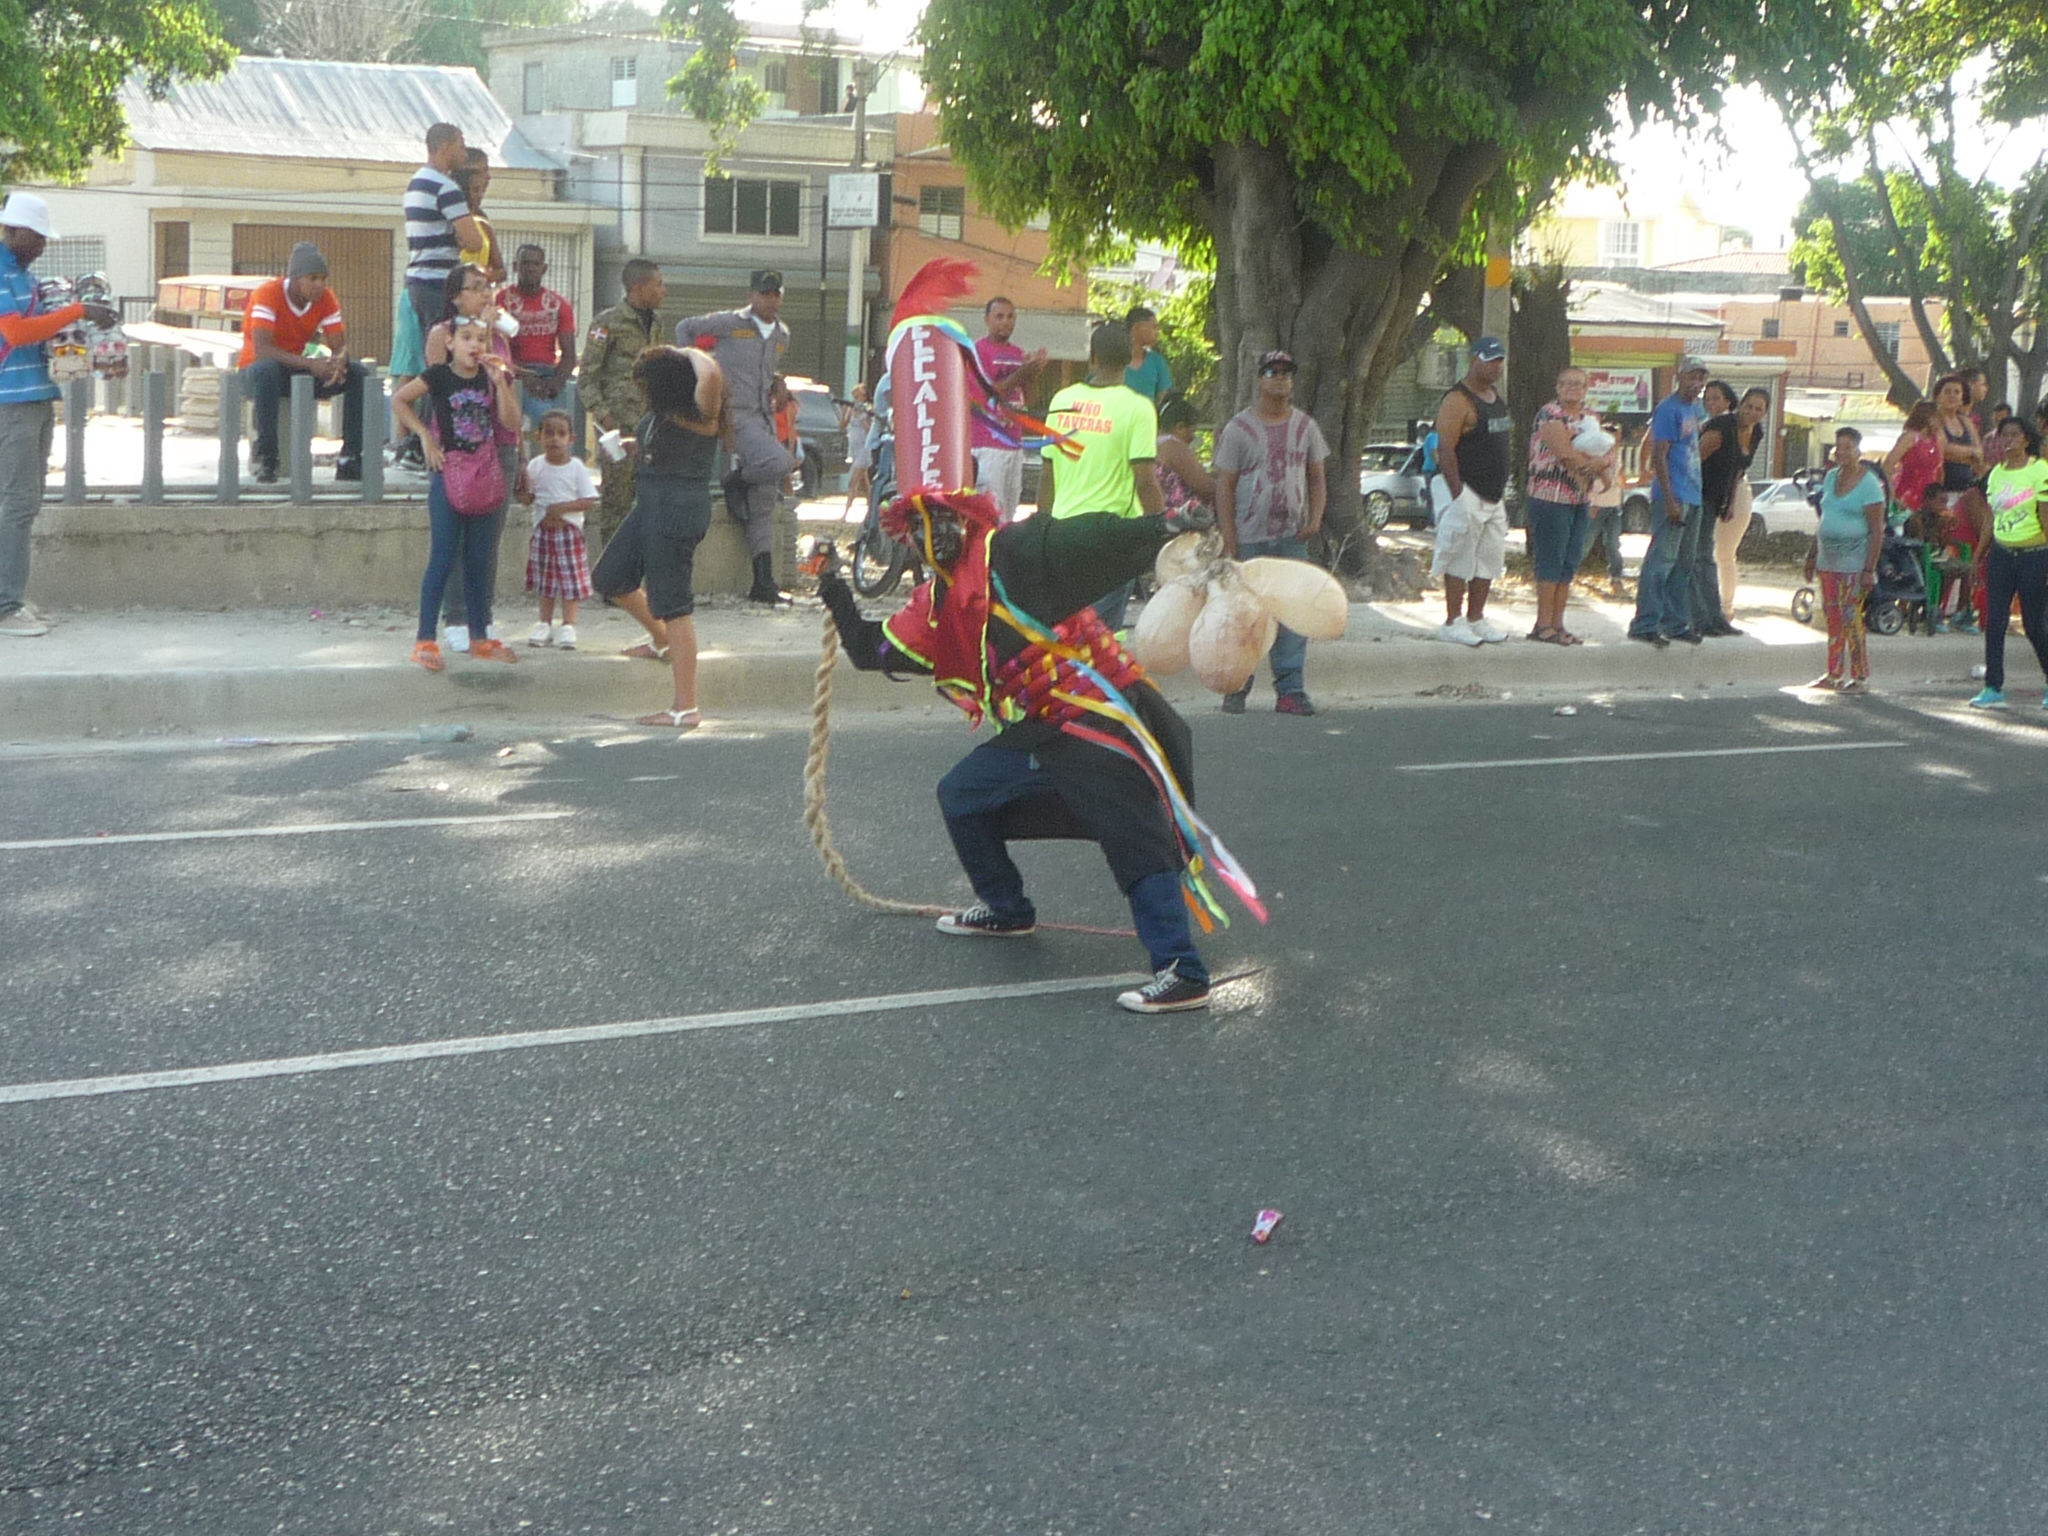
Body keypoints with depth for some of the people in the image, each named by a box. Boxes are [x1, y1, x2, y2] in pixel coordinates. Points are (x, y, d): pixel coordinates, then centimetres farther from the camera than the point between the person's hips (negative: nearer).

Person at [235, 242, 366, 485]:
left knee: (357, 374, -14)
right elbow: (261, 349, -31)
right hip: (256, 371, -5)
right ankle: (265, 458, -36)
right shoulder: (268, 294, -20)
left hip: (299, 372, 5)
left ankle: (350, 459, -16)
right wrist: (310, 363, -43)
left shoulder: (326, 298, -4)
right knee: (267, 370, -41)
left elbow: (340, 345, -7)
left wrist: (338, 362, -34)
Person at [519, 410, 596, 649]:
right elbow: (526, 498, 6)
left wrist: (561, 507, -18)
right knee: (545, 579, 9)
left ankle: (568, 625, 5)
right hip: (542, 530, 3)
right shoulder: (535, 466, 2)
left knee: (571, 578, -2)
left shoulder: (577, 467, -6)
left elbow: (590, 500, -9)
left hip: (569, 530, -3)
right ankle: (545, 623, 18)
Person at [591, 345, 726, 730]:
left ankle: (686, 709, 1)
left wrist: (692, 353, -22)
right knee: (609, 579, 21)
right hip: (650, 504, 10)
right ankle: (664, 641, 42)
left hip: (678, 510, -10)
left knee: (672, 604, -5)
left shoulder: (700, 416, -19)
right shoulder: (663, 411, 6)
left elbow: (711, 376, -41)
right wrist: (635, 447, 10)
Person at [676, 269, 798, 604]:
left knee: (764, 506, 3)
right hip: (735, 413, -6)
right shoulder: (729, 323, -2)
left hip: (764, 417, 6)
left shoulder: (782, 335, 16)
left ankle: (763, 583, 3)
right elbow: (684, 327, 10)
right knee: (779, 463, -30)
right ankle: (736, 481, 1)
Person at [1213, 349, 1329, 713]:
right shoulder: (1238, 428, 0)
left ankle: (1290, 690, 4)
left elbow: (1317, 478, 15)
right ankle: (1236, 688, 10)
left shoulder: (1305, 426, 10)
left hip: (1293, 537, 3)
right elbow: (1224, 486, -2)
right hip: (1249, 539, -3)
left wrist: (1315, 518, -3)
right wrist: (1228, 540, -8)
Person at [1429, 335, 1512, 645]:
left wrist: (1501, 490, 18)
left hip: (1493, 496, 9)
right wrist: (1458, 496, -23)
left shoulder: (1496, 395, 15)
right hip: (1465, 493, -9)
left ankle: (1475, 618, 19)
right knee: (1460, 560, -5)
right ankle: (1452, 622, 1)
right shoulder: (1458, 401, -13)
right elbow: (1445, 450, -18)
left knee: (1490, 559, 10)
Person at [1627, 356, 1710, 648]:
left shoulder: (1695, 408, 16)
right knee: (1661, 560, -10)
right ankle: (1645, 624, -9)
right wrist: (1670, 500, -21)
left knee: (1684, 564, 13)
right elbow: (1659, 456, -16)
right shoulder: (1668, 409, -11)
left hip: (1693, 497, 9)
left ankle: (1676, 623, 20)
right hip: (1673, 496, -9)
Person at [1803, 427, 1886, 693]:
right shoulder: (1831, 477, 12)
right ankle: (1834, 673, 15)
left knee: (1850, 616, -8)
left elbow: (1877, 530, -12)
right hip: (1828, 556, 7)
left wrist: (1869, 569, -17)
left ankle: (1861, 676, -1)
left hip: (1853, 559, -7)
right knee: (1832, 616, 8)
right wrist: (1812, 555, 18)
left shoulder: (1869, 484, -9)